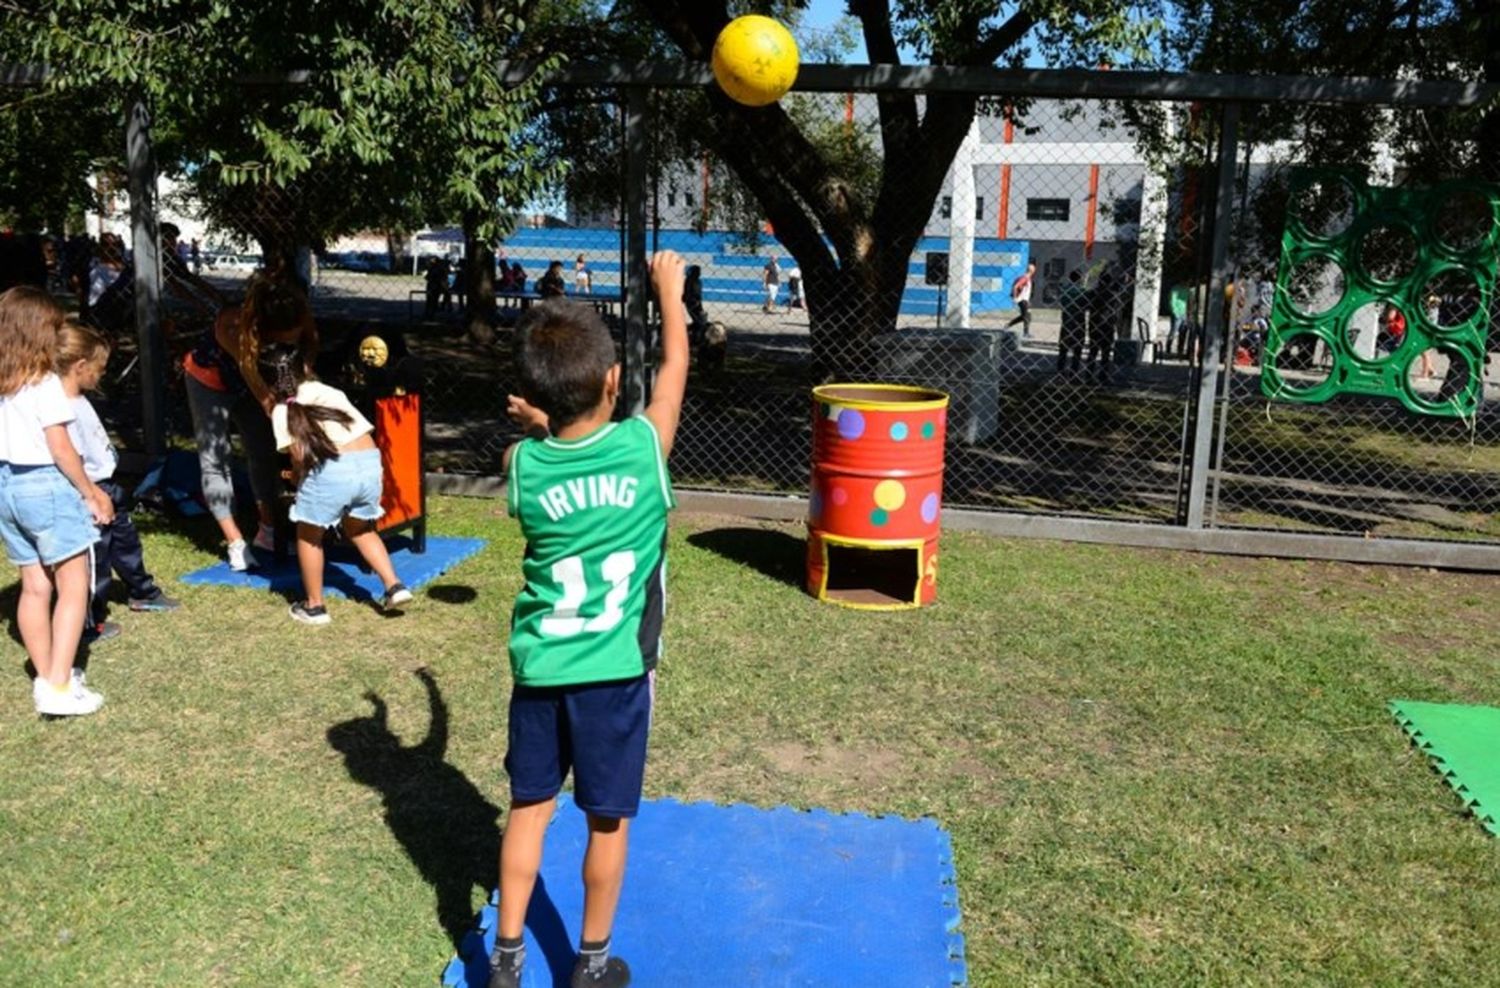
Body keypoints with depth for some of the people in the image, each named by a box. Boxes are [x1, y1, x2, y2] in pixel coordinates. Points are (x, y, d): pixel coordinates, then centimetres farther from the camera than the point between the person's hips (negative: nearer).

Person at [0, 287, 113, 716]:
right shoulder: (43, 383, -13)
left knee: (35, 586, 14)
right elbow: (60, 448, -14)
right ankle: (59, 686, -6)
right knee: (73, 586, -1)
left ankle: (46, 679, 23)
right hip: (45, 484, -7)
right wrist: (92, 493, -5)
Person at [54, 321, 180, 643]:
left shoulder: (79, 401, 4)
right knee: (95, 559, 3)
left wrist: (109, 493, 21)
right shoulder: (66, 409, -27)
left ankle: (143, 592, 47)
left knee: (125, 537, 26)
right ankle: (90, 626, 18)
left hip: (105, 487, 10)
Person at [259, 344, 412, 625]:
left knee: (308, 535, 18)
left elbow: (299, 454, -1)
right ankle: (394, 586, 19)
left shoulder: (283, 410, 9)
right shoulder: (330, 392, 23)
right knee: (359, 529, 29)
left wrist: (298, 477, 20)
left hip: (332, 469, -5)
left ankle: (314, 606, 25)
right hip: (370, 460, 5)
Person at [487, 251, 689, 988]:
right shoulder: (643, 446, -14)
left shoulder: (523, 465, -8)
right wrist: (669, 288, 19)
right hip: (615, 672, -2)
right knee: (607, 821, 13)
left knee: (529, 809, 17)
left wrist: (536, 425, 2)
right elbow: (675, 366, 4)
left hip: (539, 670, 2)